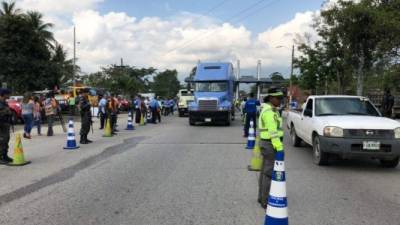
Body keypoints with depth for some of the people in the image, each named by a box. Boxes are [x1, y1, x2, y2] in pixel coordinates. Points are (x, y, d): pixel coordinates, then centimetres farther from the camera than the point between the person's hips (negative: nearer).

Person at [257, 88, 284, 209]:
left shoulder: (269, 110, 15)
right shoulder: (269, 112, -18)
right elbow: (273, 132, -24)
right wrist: (279, 147, -26)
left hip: (267, 143, 11)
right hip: (271, 144, -11)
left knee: (265, 171, 15)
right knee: (269, 173, -6)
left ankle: (262, 197, 25)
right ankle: (266, 201, 1)